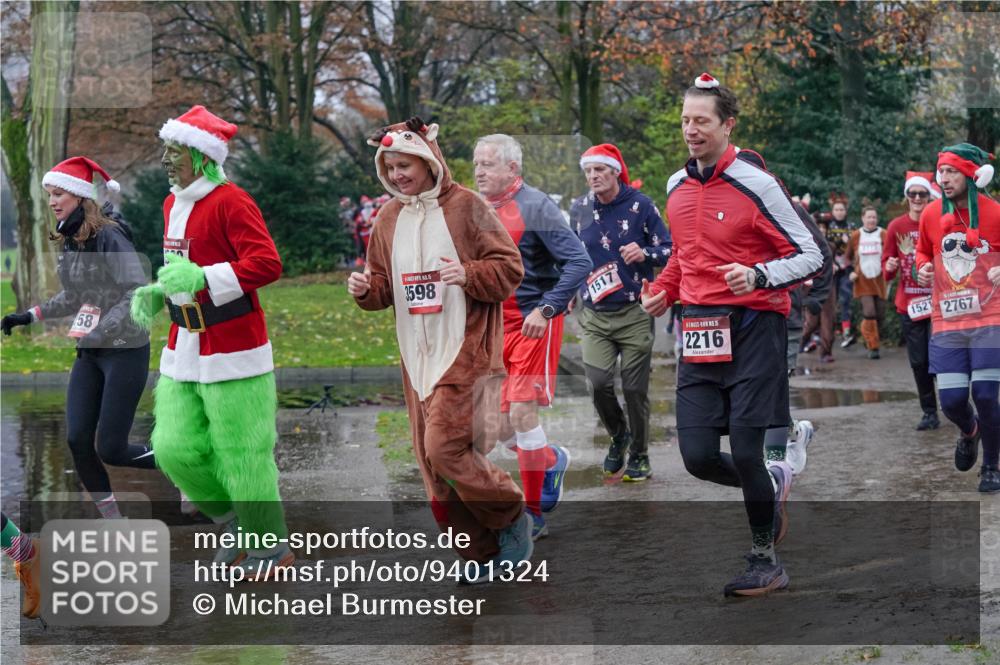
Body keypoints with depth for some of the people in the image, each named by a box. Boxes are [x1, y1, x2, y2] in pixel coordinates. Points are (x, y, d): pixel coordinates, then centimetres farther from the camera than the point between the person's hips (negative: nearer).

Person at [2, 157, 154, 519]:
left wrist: (97, 334, -27)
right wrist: (32, 315, 10)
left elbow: (138, 294, -24)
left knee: (110, 448, -7)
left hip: (126, 350, -8)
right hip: (89, 353, 8)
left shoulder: (109, 236, -17)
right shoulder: (69, 240, 7)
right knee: (78, 441, 0)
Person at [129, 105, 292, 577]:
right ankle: (237, 525, 26)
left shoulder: (231, 203, -14)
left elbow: (267, 264, -23)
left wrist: (201, 278, -29)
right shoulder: (173, 204, 13)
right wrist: (157, 293, 7)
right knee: (174, 449, 6)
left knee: (243, 454, -1)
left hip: (232, 352, -8)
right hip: (183, 352, 8)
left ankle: (270, 547, 17)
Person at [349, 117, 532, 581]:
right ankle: (482, 553, 19)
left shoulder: (466, 207, -6)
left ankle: (513, 519, 6)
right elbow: (384, 286, 17)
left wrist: (469, 274, -22)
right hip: (417, 356, 6)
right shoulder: (388, 218, 11)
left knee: (445, 448, -17)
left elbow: (510, 268, -5)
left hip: (465, 351, -6)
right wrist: (366, 290, -5)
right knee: (433, 464, 6)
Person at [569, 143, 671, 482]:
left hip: (635, 313, -2)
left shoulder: (640, 205, -3)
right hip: (594, 316, 2)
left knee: (634, 388, 0)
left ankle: (639, 455, 19)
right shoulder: (578, 209, 8)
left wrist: (645, 253, -19)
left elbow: (670, 249, 0)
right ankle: (618, 435, 17)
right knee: (598, 381, -12)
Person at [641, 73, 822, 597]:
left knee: (744, 453, -6)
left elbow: (810, 257, -7)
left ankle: (765, 561, 14)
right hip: (699, 332, 6)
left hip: (753, 327, -6)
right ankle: (772, 484, 30)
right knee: (698, 457, -1)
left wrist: (758, 275, -23)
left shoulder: (756, 185, -9)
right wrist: (663, 289, 11)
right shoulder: (676, 186, 11)